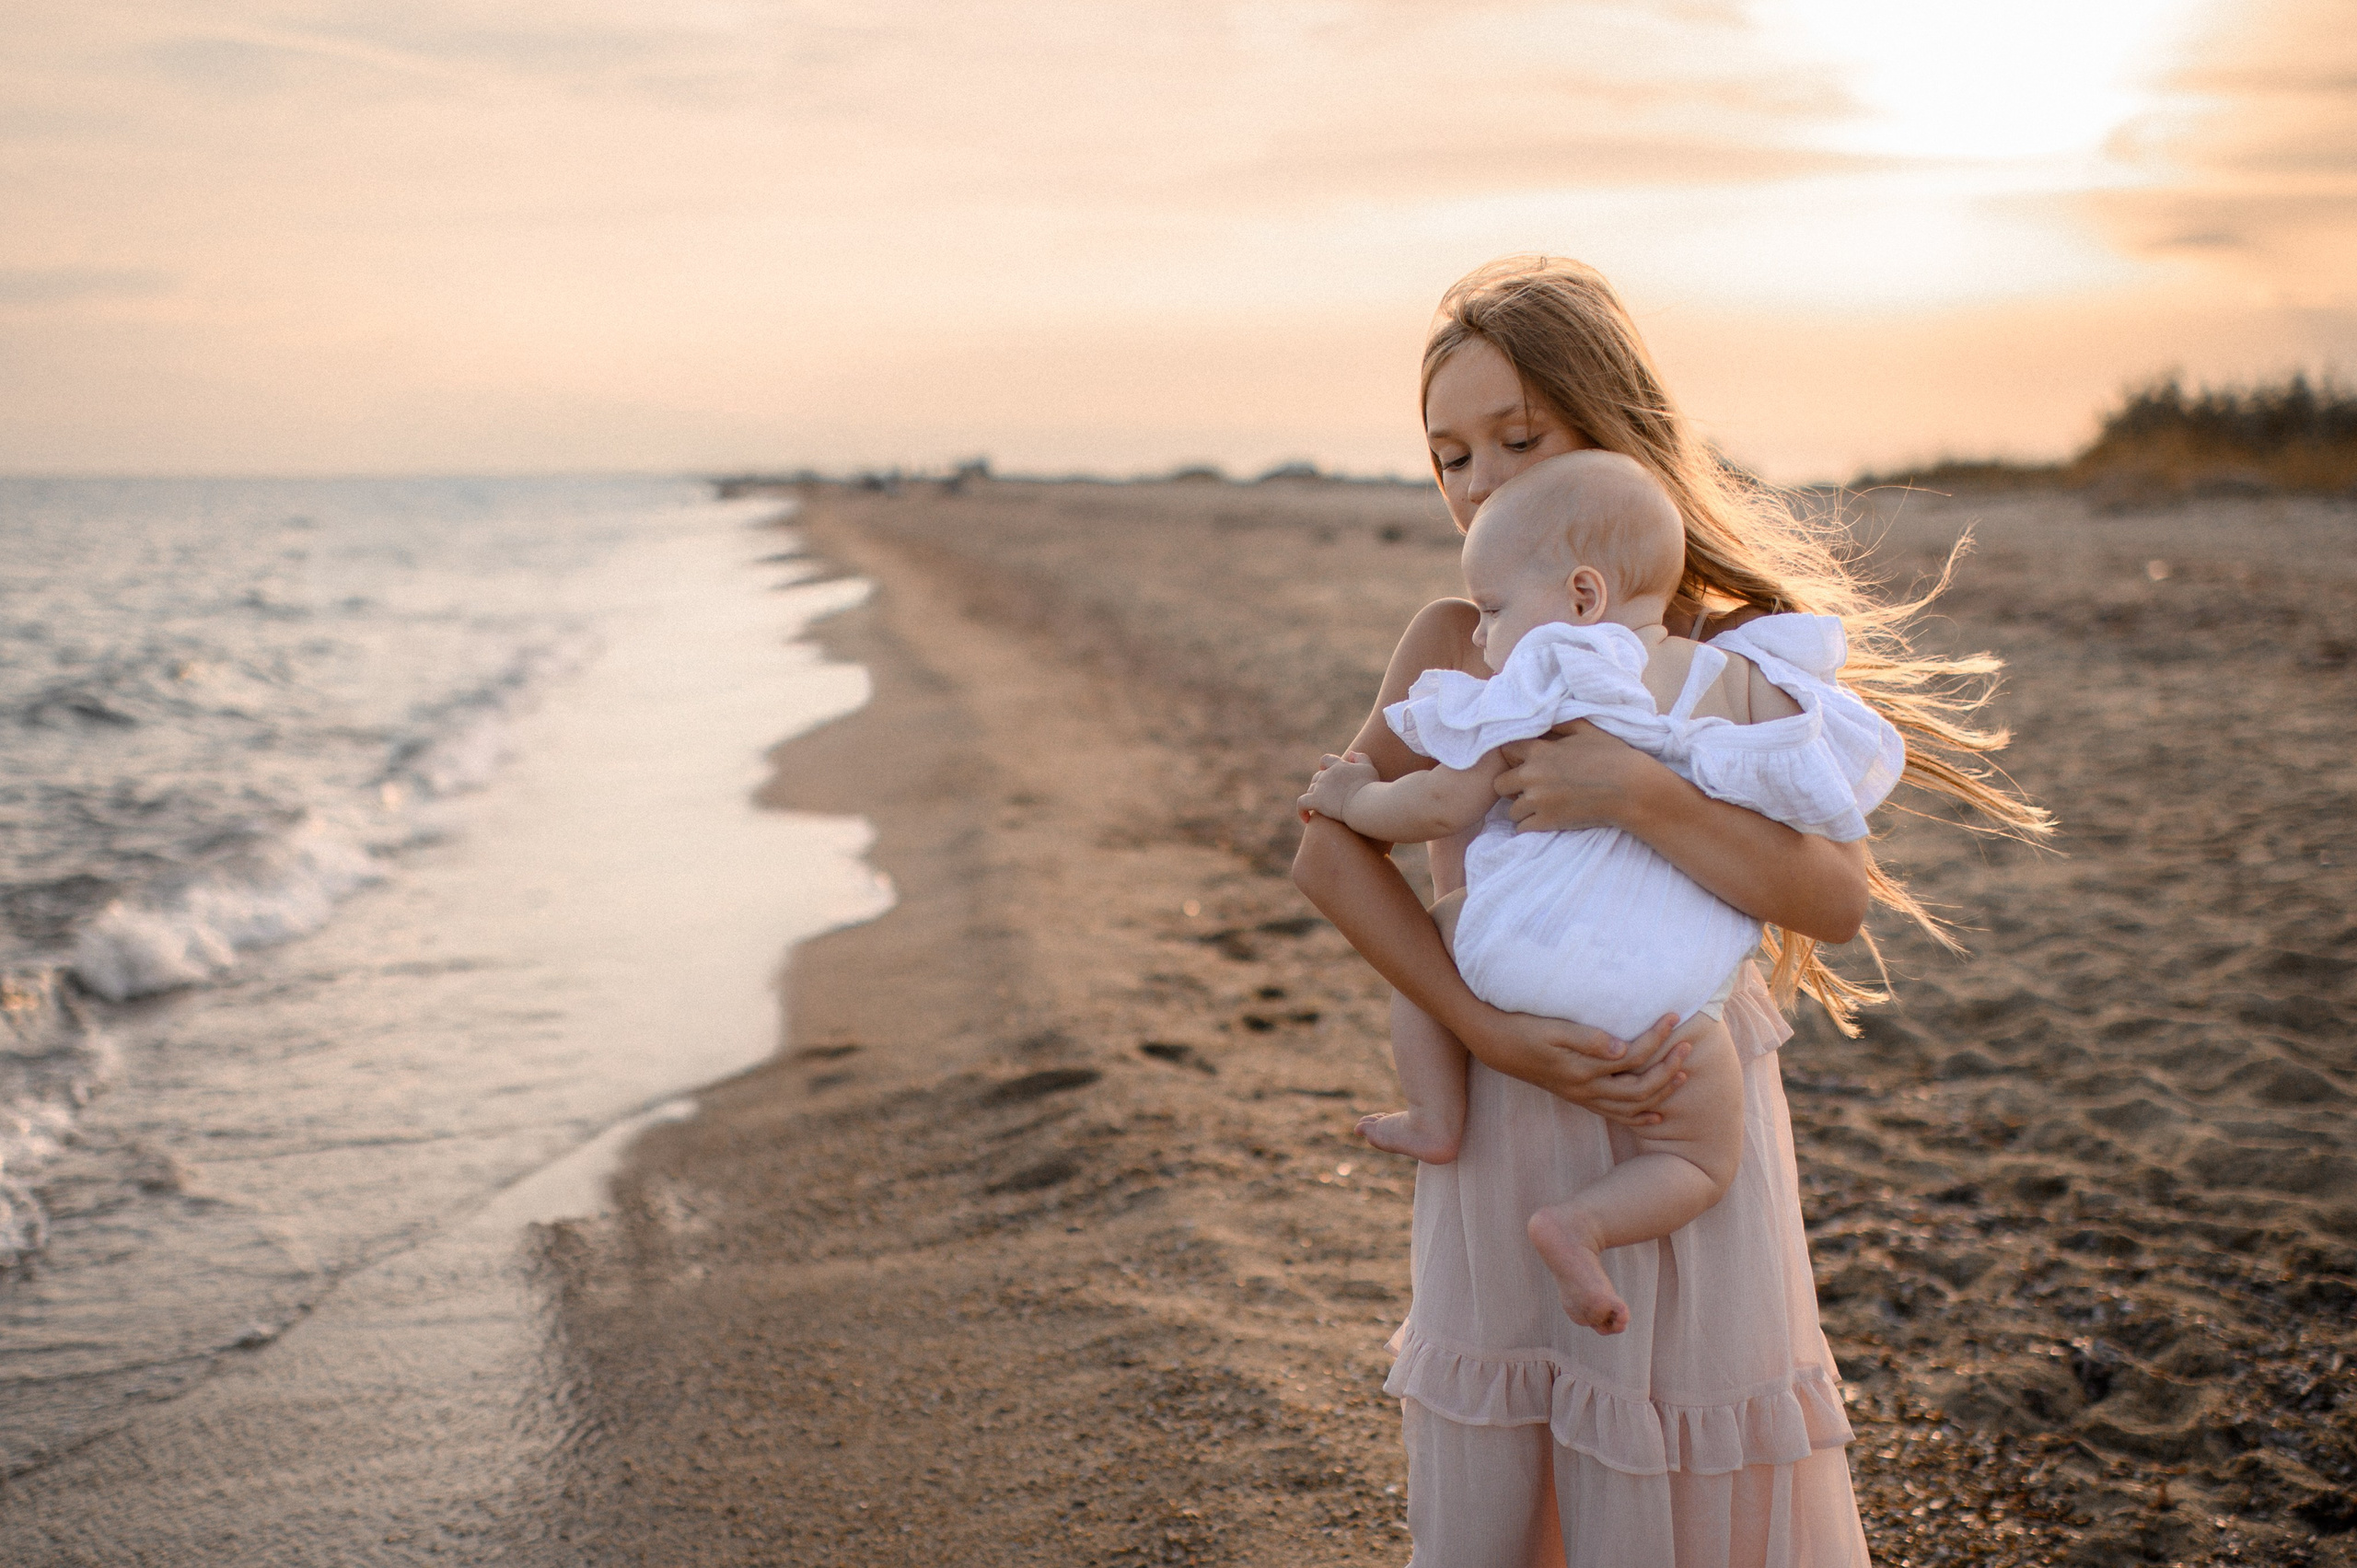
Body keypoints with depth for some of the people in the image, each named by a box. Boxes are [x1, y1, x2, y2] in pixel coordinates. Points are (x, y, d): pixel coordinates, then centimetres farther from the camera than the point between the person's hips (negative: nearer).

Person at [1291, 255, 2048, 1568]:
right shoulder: (1457, 643, 1)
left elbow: (1835, 896, -17)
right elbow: (1331, 848, -9)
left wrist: (1634, 793, -31)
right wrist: (1492, 1031, -19)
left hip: (1677, 1130, -3)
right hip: (1496, 1135, 3)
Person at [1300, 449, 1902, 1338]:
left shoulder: (1545, 681, -2)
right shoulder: (1738, 680, 10)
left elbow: (1444, 804, -2)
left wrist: (1354, 799, 15)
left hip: (1521, 955, -1)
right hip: (1663, 1003, 1)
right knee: (1701, 1162, 18)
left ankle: (1435, 1118, 22)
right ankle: (1580, 1224, -9)